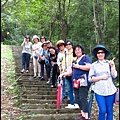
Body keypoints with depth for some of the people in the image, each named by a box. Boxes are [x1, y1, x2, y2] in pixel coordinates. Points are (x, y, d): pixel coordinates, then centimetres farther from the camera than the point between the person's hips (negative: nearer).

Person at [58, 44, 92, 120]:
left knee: (83, 98, -11)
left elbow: (89, 67, -17)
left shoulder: (86, 57, -1)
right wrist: (62, 74, 16)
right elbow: (71, 71, 26)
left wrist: (78, 66, -12)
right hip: (76, 82, 9)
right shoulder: (75, 60, 22)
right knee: (77, 99, 10)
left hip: (83, 81, -8)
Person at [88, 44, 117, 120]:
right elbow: (90, 79, 1)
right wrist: (101, 77, -9)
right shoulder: (94, 65, 4)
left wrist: (112, 66, -12)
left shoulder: (109, 63, 7)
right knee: (103, 111, -8)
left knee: (110, 111, 5)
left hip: (110, 91, 1)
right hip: (99, 91, -1)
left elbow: (114, 76, 0)